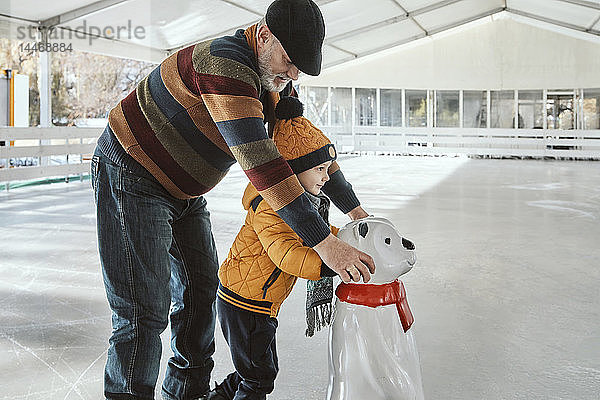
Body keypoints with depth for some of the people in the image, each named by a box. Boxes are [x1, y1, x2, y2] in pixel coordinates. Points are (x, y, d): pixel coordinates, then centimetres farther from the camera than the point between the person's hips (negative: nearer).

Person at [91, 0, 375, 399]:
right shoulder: (226, 63, -32)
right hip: (132, 178, -9)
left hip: (184, 193, 9)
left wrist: (356, 210, 4)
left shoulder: (278, 83, 0)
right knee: (146, 310, -13)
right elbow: (259, 162, -40)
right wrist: (324, 242, -42)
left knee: (201, 289, 15)